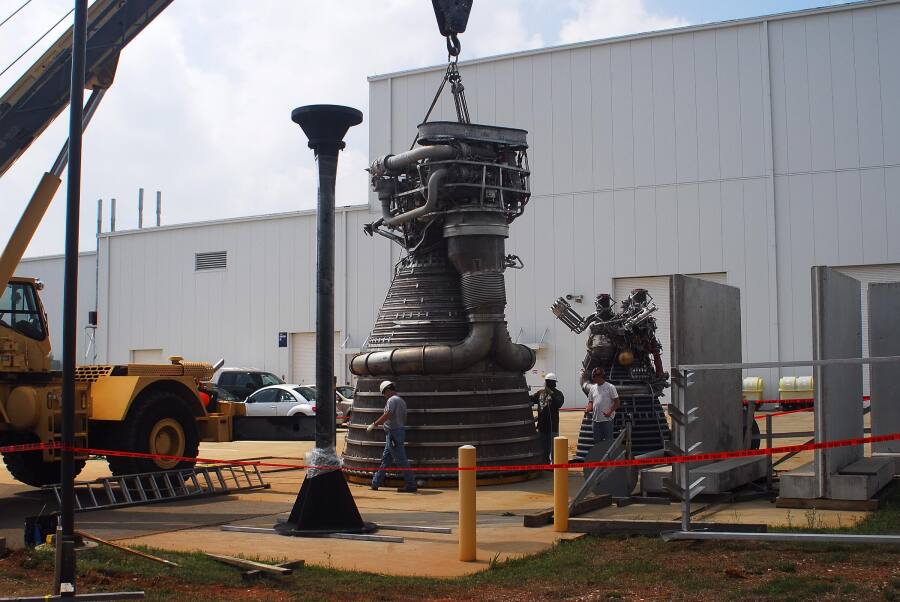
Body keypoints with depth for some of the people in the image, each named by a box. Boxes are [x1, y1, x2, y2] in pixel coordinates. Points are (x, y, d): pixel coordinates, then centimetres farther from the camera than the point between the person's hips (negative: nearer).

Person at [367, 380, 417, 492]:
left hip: (393, 433, -10)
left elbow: (386, 416, -24)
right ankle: (375, 483, 23)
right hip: (400, 430, 10)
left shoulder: (392, 400, -13)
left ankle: (411, 485, -5)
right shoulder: (401, 400, 16)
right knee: (385, 459, 16)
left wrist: (373, 425, -19)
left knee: (401, 460, -7)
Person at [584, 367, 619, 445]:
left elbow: (616, 402, -6)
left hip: (607, 419, -6)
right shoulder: (592, 388, 12)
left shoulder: (610, 387, -4)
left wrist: (609, 412, -18)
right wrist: (587, 409, -5)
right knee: (597, 441, 10)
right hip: (595, 419, 6)